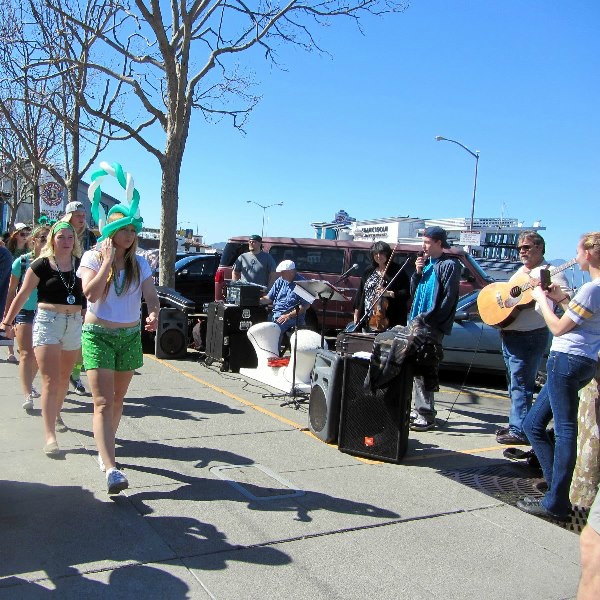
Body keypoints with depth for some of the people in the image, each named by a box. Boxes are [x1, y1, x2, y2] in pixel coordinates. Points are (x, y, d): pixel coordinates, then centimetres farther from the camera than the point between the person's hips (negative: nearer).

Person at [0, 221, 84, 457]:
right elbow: (22, 295, 1)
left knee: (64, 377, 17)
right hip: (47, 322, -4)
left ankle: (56, 413, 41)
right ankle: (50, 436, -8)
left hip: (74, 323, 4)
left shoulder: (80, 264, 5)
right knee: (50, 381, -8)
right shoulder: (41, 265, -4)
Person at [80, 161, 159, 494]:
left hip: (130, 336, 4)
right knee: (103, 402, -13)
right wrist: (107, 261, -20)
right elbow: (91, 294, -19)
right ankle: (111, 469, -21)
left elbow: (151, 297, -4)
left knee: (118, 400, 14)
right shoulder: (92, 258, -4)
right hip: (98, 335, -4)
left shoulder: (140, 264, 5)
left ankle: (105, 448, 35)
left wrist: (154, 315, -25)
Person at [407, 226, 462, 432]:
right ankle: (420, 410, 21)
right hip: (417, 323, 8)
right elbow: (414, 292, 19)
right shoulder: (426, 263, 18)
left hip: (432, 328, -8)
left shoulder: (449, 265, -5)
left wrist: (429, 319, -16)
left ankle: (427, 417, -4)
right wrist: (417, 272, 3)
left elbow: (449, 298, -13)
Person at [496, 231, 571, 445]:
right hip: (509, 335, 9)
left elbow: (568, 297, -18)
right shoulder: (520, 272, 17)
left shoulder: (548, 273, -8)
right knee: (515, 384, 15)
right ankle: (516, 424, 26)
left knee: (520, 385, -6)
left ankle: (520, 431, 0)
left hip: (529, 337, -8)